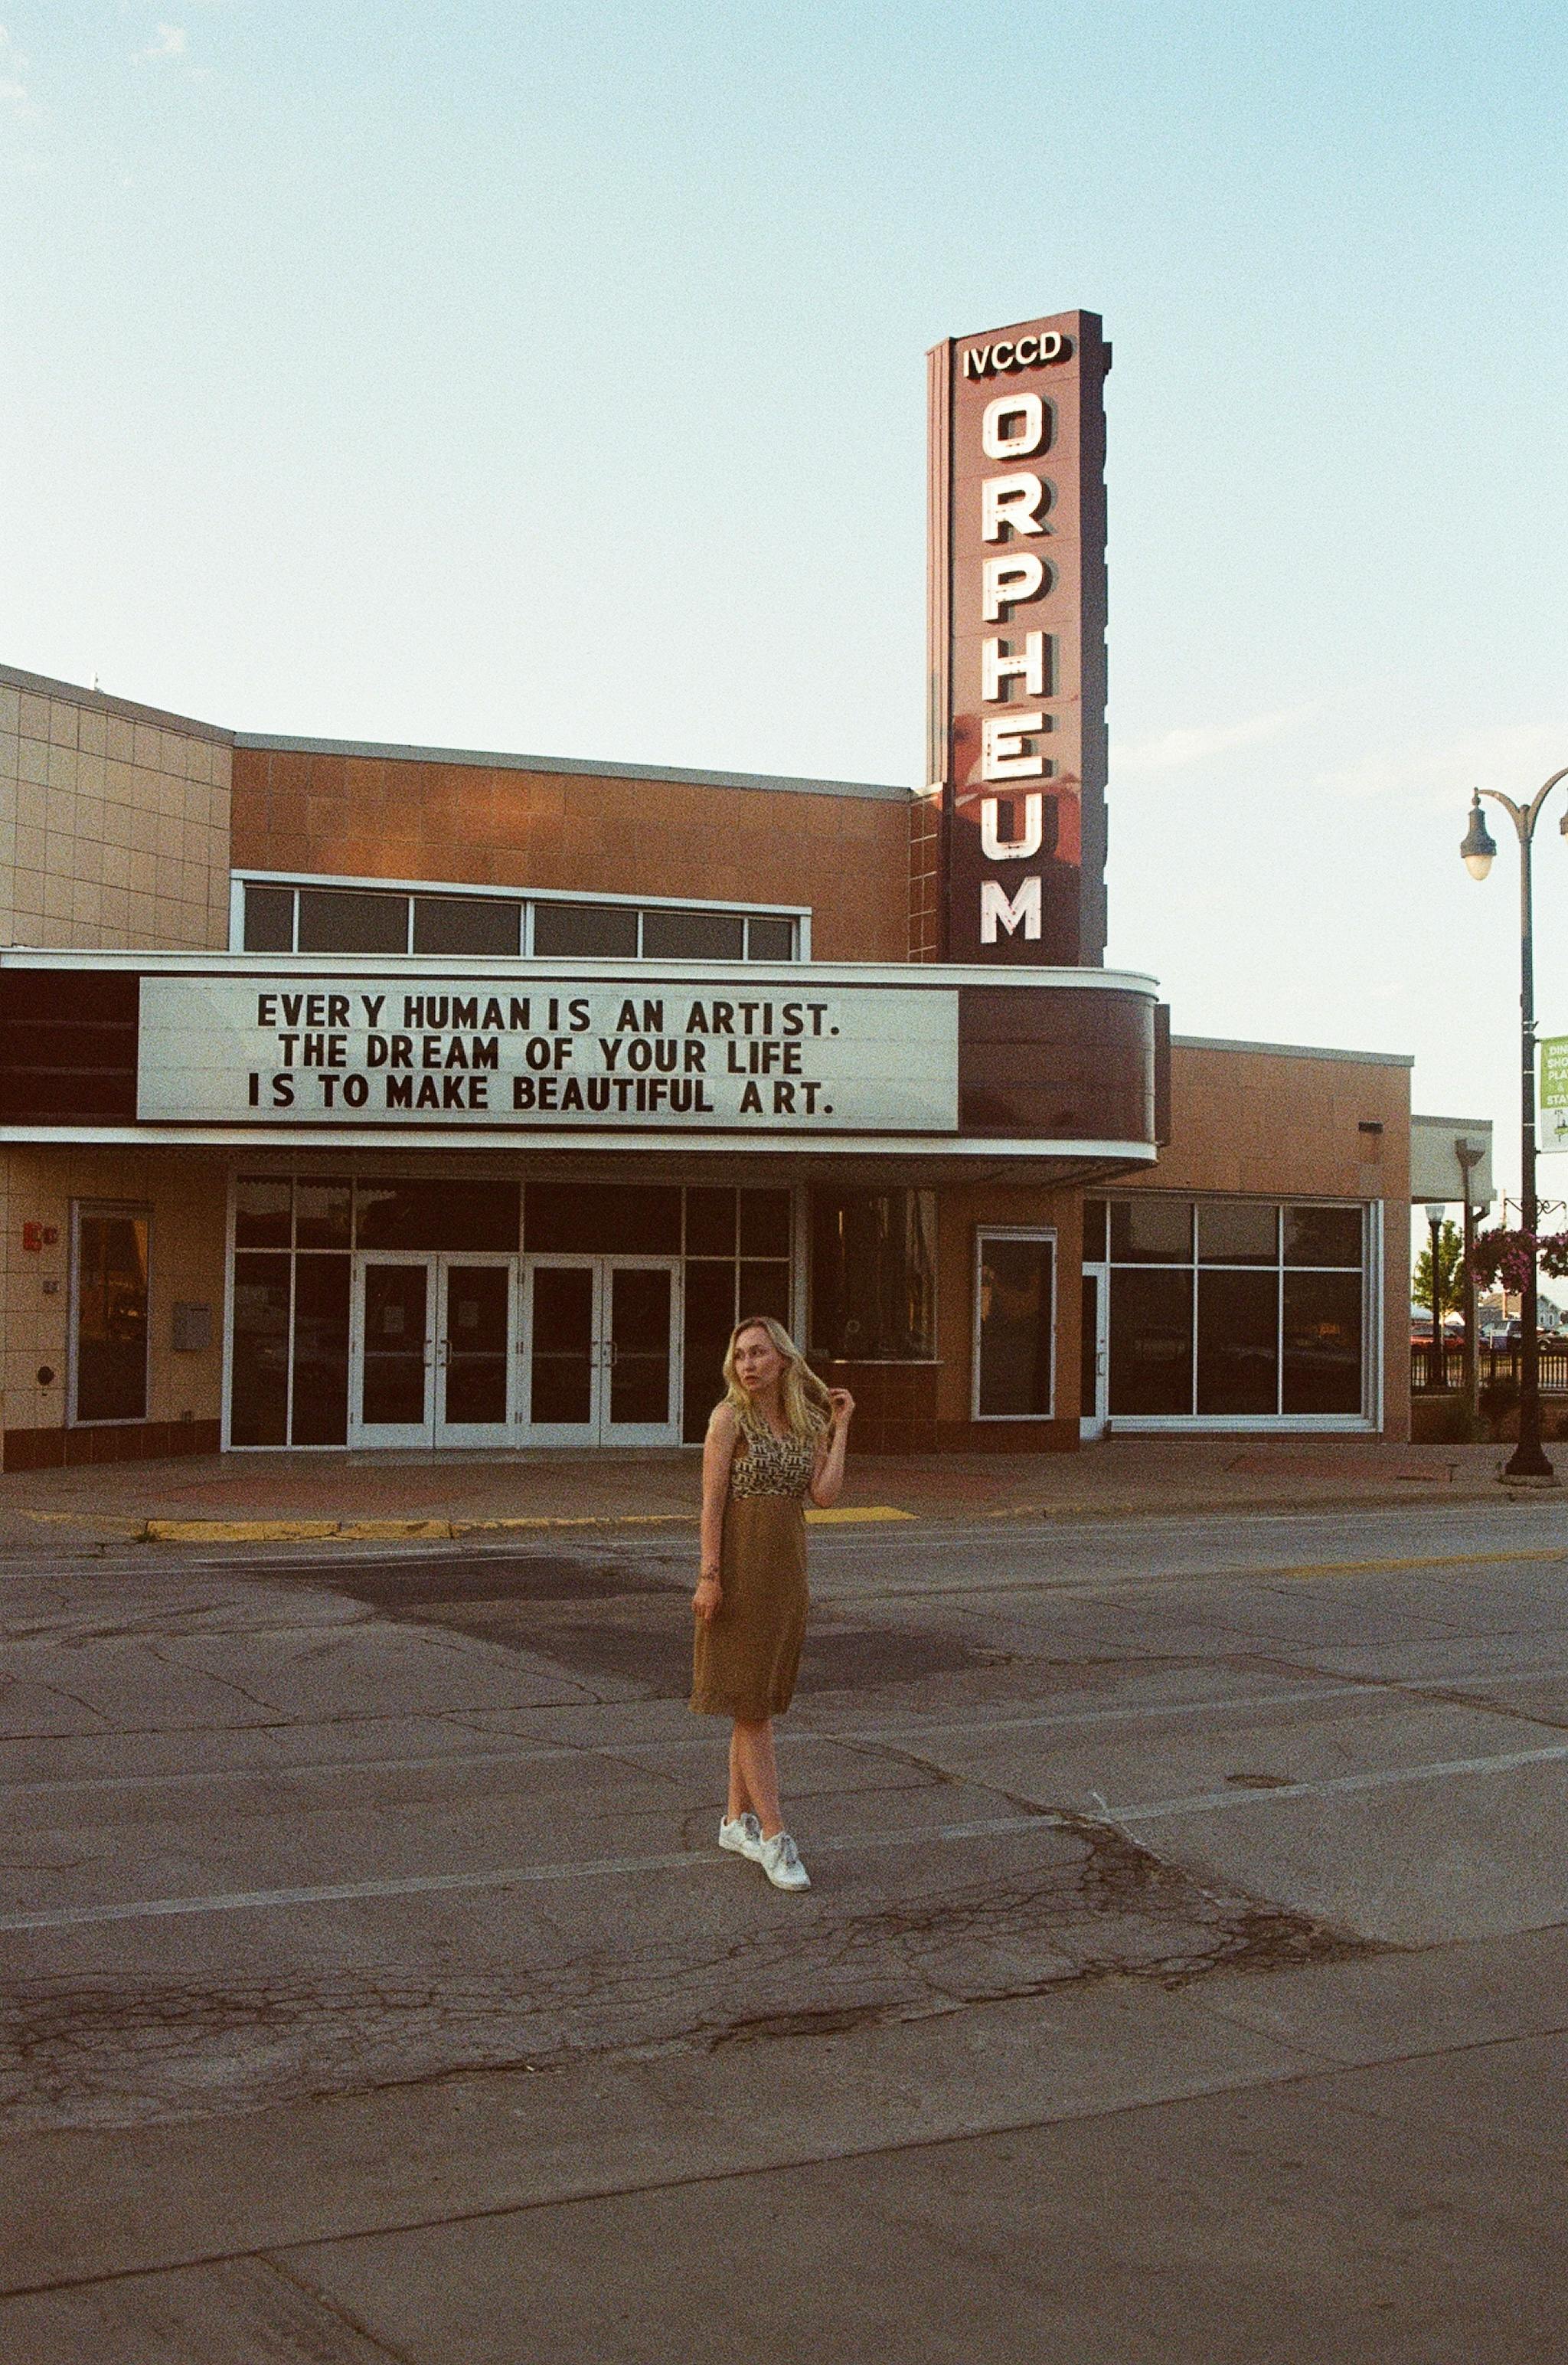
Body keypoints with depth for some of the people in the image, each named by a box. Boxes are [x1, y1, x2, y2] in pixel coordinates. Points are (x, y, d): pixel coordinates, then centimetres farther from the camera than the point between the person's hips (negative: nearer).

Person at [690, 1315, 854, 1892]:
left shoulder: (807, 1424, 8)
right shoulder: (730, 1418, -7)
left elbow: (825, 1494, -5)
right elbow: (712, 1500, -10)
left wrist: (840, 1427, 1)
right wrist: (709, 1575, -16)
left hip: (788, 1573, 6)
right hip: (741, 1567, -6)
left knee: (758, 1702, 12)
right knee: (750, 1704, -5)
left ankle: (737, 1821, 22)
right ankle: (774, 1837, -5)